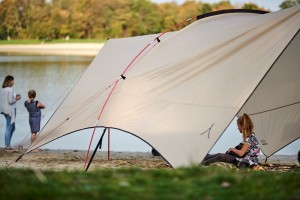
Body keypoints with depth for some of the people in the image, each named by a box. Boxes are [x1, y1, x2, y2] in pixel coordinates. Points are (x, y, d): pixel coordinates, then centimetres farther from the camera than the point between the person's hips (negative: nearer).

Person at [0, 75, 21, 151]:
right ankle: (7, 146, 5)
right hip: (10, 110, -9)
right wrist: (17, 99, -4)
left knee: (13, 128, 18)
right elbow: (10, 101, -21)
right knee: (9, 128, -1)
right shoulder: (10, 89, -17)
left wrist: (14, 97, 12)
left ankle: (7, 145, 20)